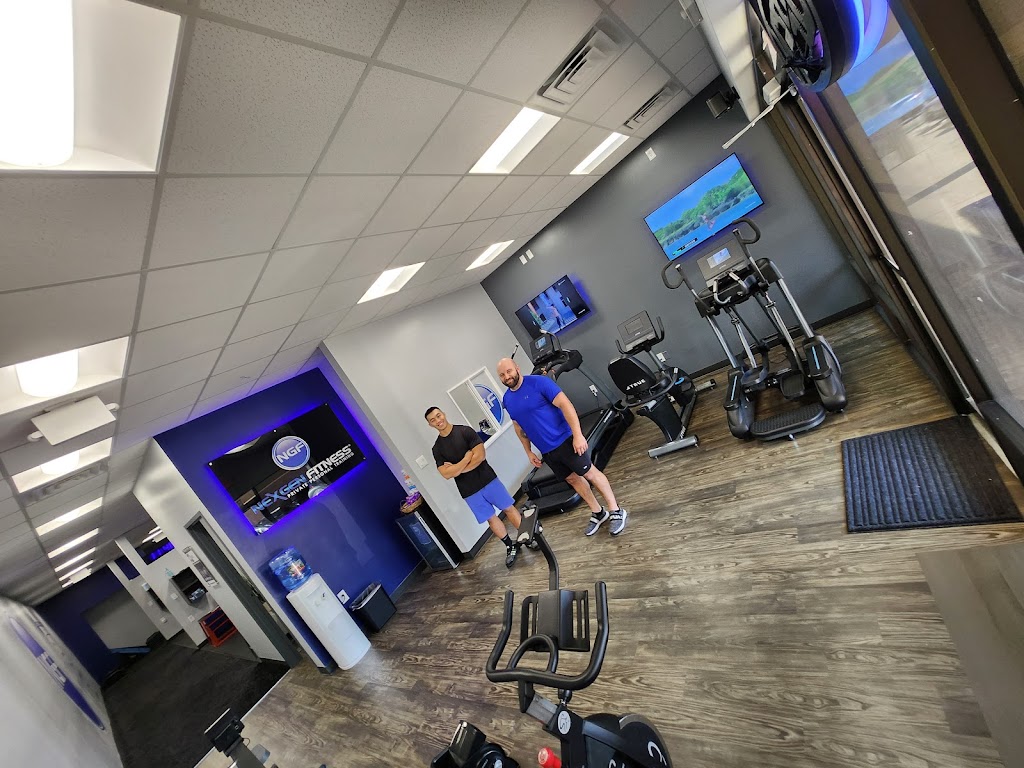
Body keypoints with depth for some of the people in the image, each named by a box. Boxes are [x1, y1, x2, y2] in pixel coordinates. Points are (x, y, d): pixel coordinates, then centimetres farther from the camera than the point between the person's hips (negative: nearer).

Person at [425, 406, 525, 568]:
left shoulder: (465, 431, -8)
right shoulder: (437, 448, 0)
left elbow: (480, 456, -16)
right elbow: (446, 474, -11)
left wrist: (456, 468, -14)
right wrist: (466, 458, -16)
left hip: (487, 480, -2)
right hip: (469, 491, 2)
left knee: (509, 508, 8)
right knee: (490, 519, 11)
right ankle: (511, 546, 30)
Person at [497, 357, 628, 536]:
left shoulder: (538, 382, -16)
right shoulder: (506, 400, 4)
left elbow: (565, 404, -21)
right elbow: (519, 427, 15)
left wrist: (577, 434, -27)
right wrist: (529, 452, 14)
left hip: (565, 440, -6)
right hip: (547, 451, 6)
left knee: (590, 473, 2)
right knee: (573, 479, 16)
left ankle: (616, 511, 20)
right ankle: (598, 513, 33)